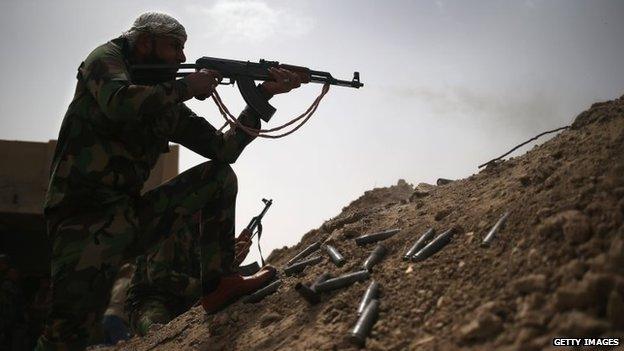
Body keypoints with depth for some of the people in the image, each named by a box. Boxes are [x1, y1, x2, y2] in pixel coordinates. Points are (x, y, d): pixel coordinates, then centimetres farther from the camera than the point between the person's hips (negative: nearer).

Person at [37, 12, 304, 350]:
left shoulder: (170, 107, 15)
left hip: (132, 216, 7)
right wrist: (186, 87, -11)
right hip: (83, 216, -7)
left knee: (220, 175, 5)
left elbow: (224, 148, 9)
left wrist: (265, 93, 5)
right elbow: (119, 103, -24)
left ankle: (218, 282, 2)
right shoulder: (106, 57, 0)